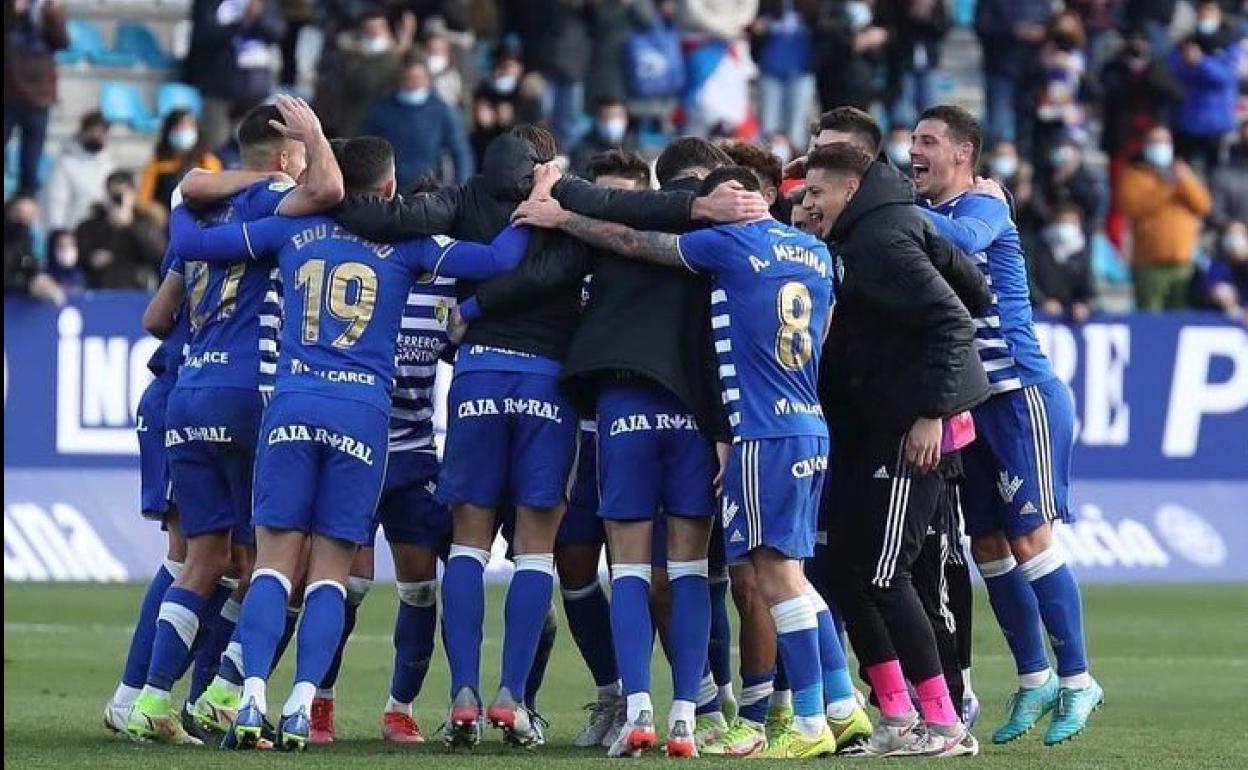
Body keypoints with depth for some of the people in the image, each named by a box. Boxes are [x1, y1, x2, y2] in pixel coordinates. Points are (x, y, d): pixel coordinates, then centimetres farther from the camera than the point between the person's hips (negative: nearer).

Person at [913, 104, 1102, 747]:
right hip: (972, 402, 8)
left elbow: (963, 237, -32)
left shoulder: (983, 205, -11)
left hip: (1021, 396, -8)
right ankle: (1033, 680, 16)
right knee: (987, 546, 7)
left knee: (1029, 540, -8)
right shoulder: (930, 216, 12)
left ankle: (1076, 681, 0)